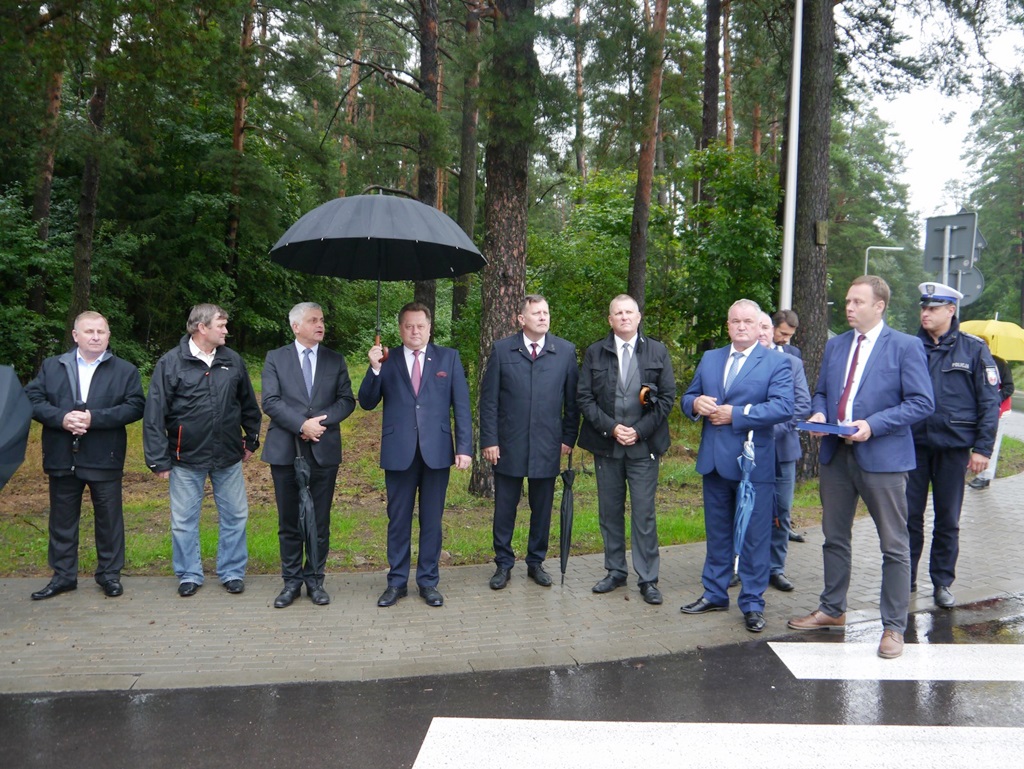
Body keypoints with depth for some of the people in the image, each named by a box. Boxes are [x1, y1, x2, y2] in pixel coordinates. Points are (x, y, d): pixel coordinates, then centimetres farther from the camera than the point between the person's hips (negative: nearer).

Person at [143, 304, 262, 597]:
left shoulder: (233, 361, 3)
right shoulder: (171, 363, -6)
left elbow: (248, 404, 13)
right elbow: (154, 415, -7)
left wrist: (251, 439, 15)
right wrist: (159, 460, -8)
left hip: (228, 457, 3)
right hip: (186, 459, -2)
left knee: (235, 516, 9)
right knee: (184, 521, 8)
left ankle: (232, 572, 24)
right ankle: (189, 575, 25)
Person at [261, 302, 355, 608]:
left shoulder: (335, 360, 9)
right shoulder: (275, 358, 4)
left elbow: (347, 400, 3)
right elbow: (270, 401, -5)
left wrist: (322, 421, -13)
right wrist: (302, 424, -16)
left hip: (324, 450, 1)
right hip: (286, 451, -1)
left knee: (320, 522, 6)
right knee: (289, 522, 7)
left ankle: (315, 579, 18)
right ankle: (292, 580, 19)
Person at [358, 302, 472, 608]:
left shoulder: (449, 357, 4)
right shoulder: (387, 360, 6)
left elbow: (461, 405, 1)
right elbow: (367, 402, 2)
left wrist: (464, 447, -6)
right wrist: (374, 368, -13)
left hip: (437, 451, 0)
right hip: (399, 452, 1)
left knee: (431, 520, 9)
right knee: (398, 520, 9)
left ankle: (428, 581, 21)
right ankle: (397, 582, 22)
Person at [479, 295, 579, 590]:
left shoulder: (566, 351, 3)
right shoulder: (502, 350, 0)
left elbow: (572, 399, 6)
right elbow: (488, 398, 0)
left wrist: (569, 438, 2)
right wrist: (489, 440, -5)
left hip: (547, 445, 1)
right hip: (508, 445, -1)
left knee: (542, 509, 11)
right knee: (505, 508, 8)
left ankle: (536, 562, 28)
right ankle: (503, 564, 23)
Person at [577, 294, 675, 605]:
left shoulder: (657, 351, 3)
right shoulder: (595, 353, 5)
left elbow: (668, 396, 0)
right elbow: (584, 397, 1)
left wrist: (639, 431, -10)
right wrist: (610, 427, -11)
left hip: (643, 445, -2)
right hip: (606, 444, 2)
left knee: (644, 513, 0)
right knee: (610, 512, 10)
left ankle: (648, 579, 10)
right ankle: (615, 571, 23)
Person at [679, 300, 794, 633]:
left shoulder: (776, 362, -4)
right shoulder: (709, 359, 12)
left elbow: (783, 407, -17)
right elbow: (688, 398, 14)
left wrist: (735, 414, -19)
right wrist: (696, 403, -10)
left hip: (753, 461, -5)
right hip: (714, 460, 5)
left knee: (754, 536, 4)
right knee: (717, 533, 16)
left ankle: (752, 604, 16)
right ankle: (714, 594, 29)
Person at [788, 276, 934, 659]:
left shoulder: (906, 347, -6)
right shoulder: (835, 345, 11)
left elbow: (922, 402, -11)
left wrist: (873, 425, -20)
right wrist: (819, 414, -4)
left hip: (882, 456, -6)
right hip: (835, 454, 6)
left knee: (894, 545, 4)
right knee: (834, 537, 16)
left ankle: (893, 627, 15)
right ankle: (832, 610, 32)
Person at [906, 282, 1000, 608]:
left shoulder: (973, 348, -1)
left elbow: (989, 401, -1)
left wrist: (982, 447, -6)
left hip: (953, 446, -1)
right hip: (914, 444, 1)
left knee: (948, 520, 9)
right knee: (910, 516, 5)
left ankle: (942, 583, 21)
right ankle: (906, 578, 16)